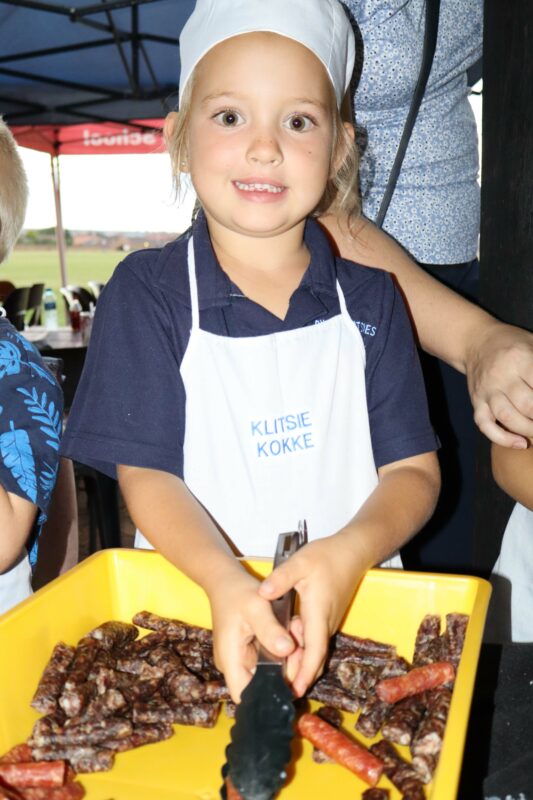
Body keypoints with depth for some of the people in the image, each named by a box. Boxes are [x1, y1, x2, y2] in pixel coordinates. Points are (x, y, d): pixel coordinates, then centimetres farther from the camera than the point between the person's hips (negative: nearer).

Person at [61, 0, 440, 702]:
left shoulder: (368, 296, 4)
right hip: (196, 598, -1)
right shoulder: (146, 291, -1)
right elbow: (146, 474, -6)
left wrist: (351, 552, -20)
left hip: (352, 603, 2)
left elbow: (413, 469, 1)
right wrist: (226, 583, -24)